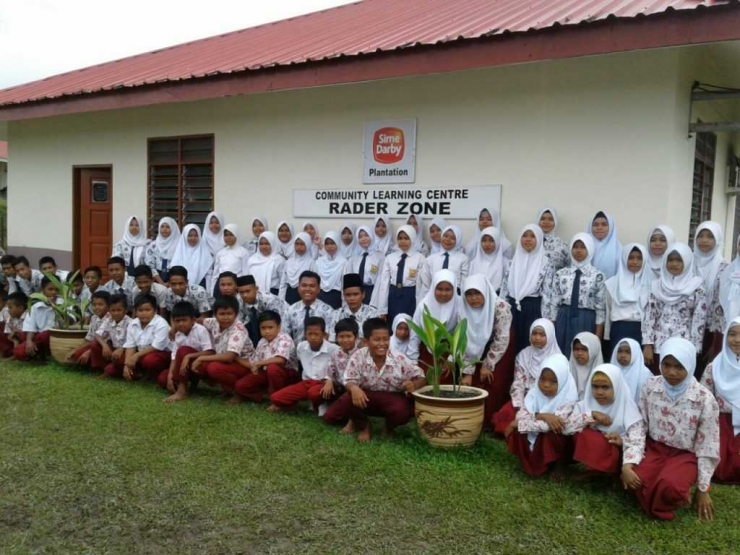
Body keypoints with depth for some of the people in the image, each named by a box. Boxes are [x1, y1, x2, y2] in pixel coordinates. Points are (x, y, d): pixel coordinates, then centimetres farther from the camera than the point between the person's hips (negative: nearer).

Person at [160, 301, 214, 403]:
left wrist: (188, 356, -33)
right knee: (162, 378, -11)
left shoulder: (201, 330, -18)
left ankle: (182, 391, -27)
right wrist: (170, 376, -18)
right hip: (189, 367, 6)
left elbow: (210, 352, -26)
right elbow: (174, 358, -4)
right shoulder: (178, 336, 0)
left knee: (183, 351, -32)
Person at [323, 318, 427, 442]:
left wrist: (414, 384, -35)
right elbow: (349, 381, -15)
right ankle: (362, 425, 11)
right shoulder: (358, 357, -16)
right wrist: (354, 388, -41)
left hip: (392, 399, 0)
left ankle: (389, 427, 4)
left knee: (403, 412, -35)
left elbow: (420, 377, -9)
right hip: (366, 397, 0)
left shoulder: (399, 359, -17)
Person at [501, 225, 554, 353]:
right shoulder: (514, 260, 9)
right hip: (513, 307, 4)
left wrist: (543, 319, -9)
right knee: (512, 344, 7)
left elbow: (547, 293, -6)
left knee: (529, 346, 2)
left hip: (533, 309, -4)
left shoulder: (545, 263, -3)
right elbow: (505, 287, 10)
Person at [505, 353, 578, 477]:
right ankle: (529, 462, 3)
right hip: (533, 438, 4)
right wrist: (542, 416, -37)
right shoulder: (534, 393, -9)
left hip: (555, 439, -3)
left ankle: (559, 463, -6)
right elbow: (521, 415, -19)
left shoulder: (568, 398, -22)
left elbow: (555, 424, -32)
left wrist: (519, 424, -26)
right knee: (514, 430, -22)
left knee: (552, 433, -35)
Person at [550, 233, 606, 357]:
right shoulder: (560, 274, 6)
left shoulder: (597, 276, -2)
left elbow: (601, 307, -3)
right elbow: (554, 303, 6)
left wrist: (598, 336, -5)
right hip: (563, 320, 2)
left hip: (586, 322, -2)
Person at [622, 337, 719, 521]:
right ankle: (657, 498, 5)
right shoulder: (650, 387, -8)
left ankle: (662, 507, 1)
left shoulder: (704, 399, -14)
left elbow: (707, 446, -6)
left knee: (670, 485, -34)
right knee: (633, 479, -28)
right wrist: (628, 463, -18)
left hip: (685, 454, -2)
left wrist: (703, 488, -2)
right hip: (655, 447, 2)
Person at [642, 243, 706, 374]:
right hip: (657, 346, 2)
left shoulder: (696, 286, 1)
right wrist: (647, 345, -2)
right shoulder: (657, 285, 9)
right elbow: (649, 315, 5)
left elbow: (699, 320, -2)